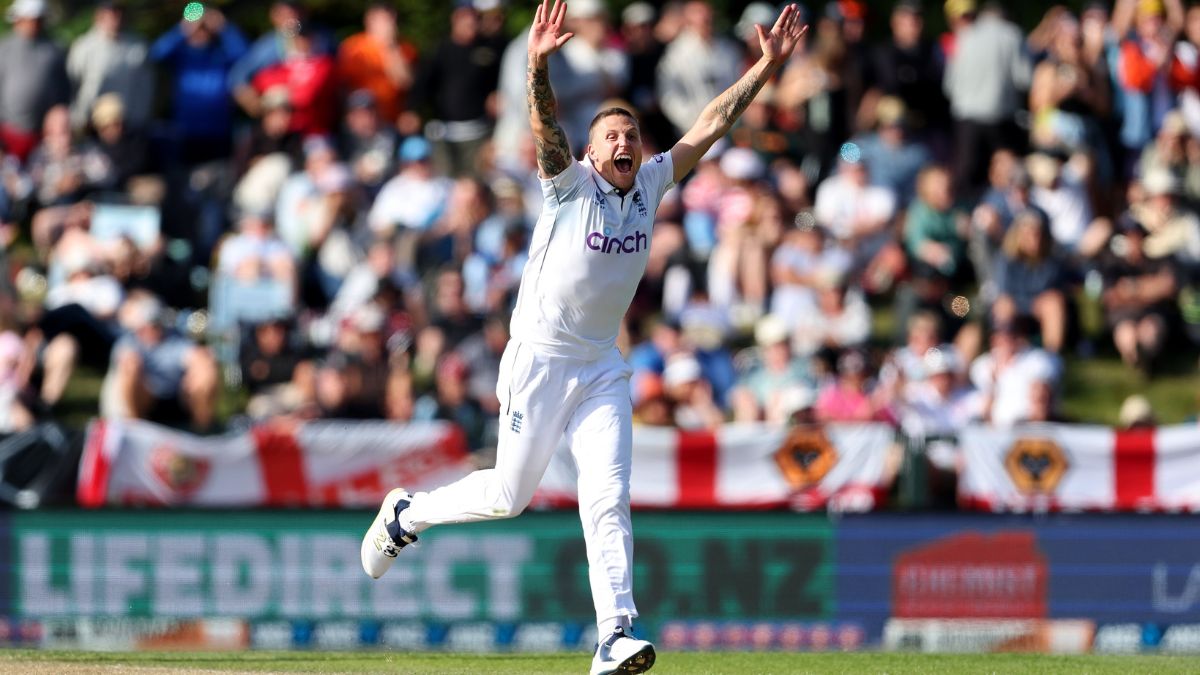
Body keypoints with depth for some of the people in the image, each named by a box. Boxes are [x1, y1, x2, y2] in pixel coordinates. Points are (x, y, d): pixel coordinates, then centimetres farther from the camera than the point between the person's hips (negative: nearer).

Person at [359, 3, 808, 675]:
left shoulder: (650, 187, 6)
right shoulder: (570, 185, -8)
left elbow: (713, 124, 4)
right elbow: (547, 129, -27)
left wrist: (768, 65, -3)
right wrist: (538, 69, -45)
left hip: (604, 368, 4)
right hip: (540, 360, -4)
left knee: (609, 499, -8)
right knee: (509, 496, 3)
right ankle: (407, 512, 30)